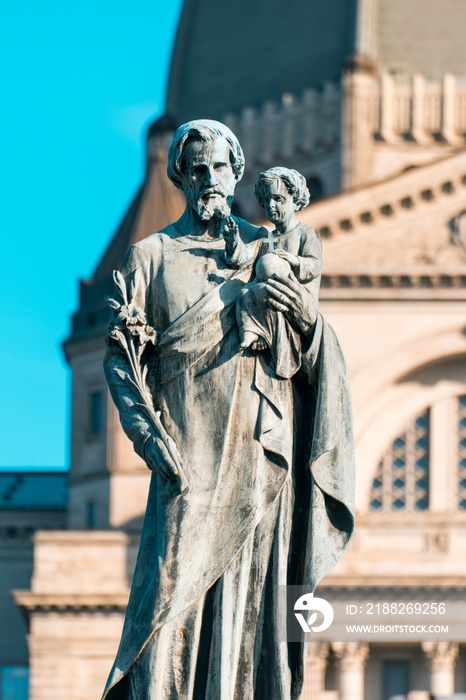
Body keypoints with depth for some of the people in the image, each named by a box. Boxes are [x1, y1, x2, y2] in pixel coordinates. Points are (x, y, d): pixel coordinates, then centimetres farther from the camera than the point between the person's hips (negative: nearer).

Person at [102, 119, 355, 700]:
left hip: (261, 453, 2)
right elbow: (120, 354, 4)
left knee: (252, 597, -2)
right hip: (190, 453, -2)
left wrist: (308, 318, -5)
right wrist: (146, 432, -10)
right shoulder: (153, 256, 10)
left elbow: (313, 361, 18)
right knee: (174, 594, -12)